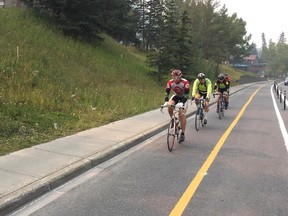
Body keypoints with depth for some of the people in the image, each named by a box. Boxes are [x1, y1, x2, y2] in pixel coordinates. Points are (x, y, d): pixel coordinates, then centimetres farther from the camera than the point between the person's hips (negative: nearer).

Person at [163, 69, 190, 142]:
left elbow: (187, 94, -32)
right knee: (169, 106, -28)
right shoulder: (170, 82, -20)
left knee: (182, 114, -18)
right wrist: (166, 102, -34)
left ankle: (183, 133, -11)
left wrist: (182, 103, -45)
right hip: (175, 96, 3)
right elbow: (167, 92, -18)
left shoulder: (185, 82, -29)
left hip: (183, 98, -3)